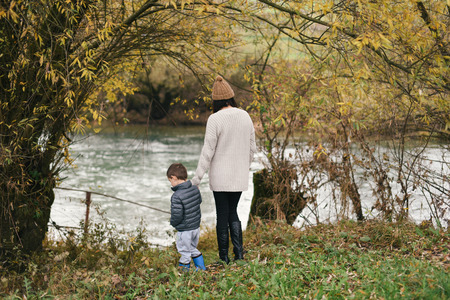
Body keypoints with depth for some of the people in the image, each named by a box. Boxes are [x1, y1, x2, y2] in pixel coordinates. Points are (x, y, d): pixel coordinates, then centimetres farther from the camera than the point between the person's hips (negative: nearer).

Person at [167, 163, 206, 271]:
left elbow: (176, 216, -27)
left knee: (185, 252, 10)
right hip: (196, 226, 7)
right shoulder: (195, 189, -3)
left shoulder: (177, 196, -26)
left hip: (184, 231, -7)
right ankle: (201, 268, 33)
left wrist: (173, 222, -5)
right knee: (193, 249, 26)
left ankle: (184, 270, 23)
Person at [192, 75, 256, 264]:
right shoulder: (245, 116, 0)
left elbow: (208, 151, -16)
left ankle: (224, 258, 14)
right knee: (232, 212, 18)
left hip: (220, 176, -4)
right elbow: (251, 147, 8)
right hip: (239, 177, 5)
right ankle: (239, 253, 7)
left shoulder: (215, 119, -17)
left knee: (222, 215, 7)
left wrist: (197, 178, -10)